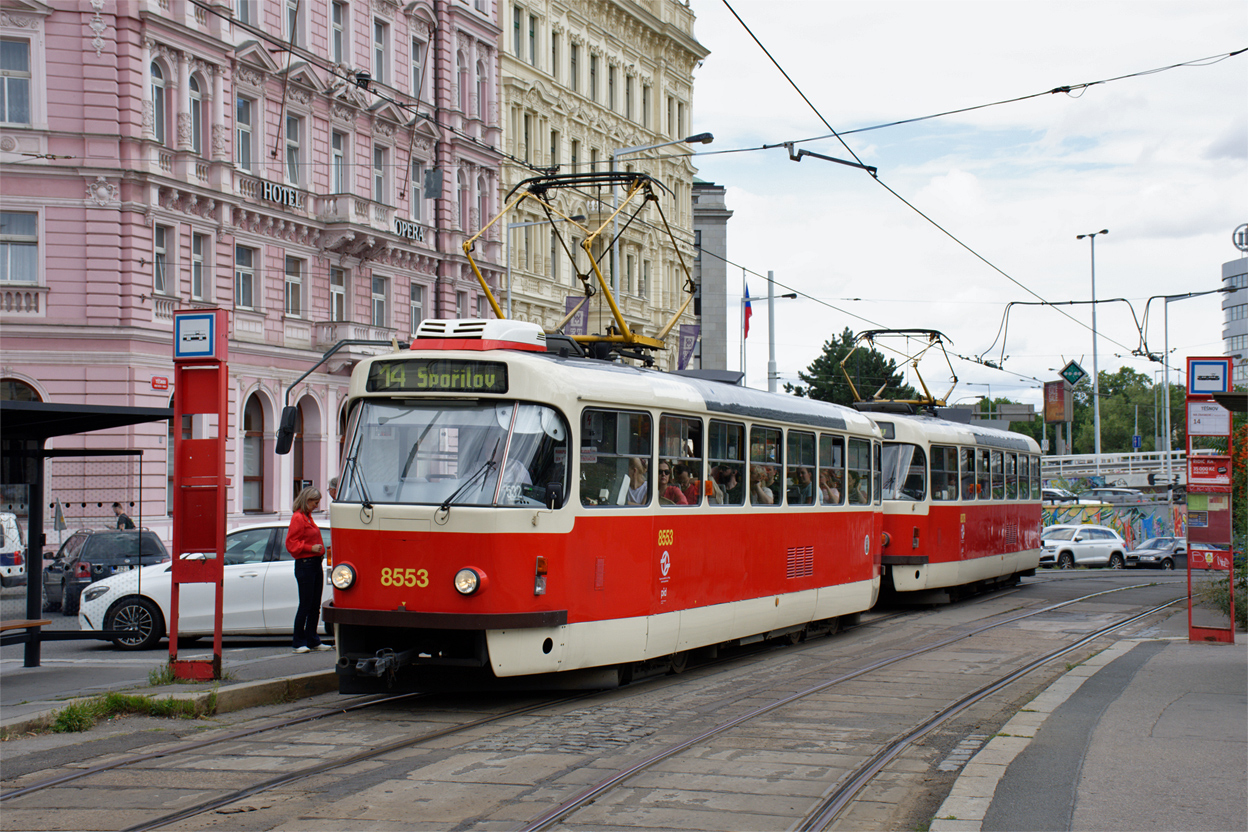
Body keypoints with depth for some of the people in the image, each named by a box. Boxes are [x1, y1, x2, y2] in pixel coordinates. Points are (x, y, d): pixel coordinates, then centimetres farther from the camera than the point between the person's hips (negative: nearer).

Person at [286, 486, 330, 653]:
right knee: (305, 605, -6)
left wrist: (321, 549, 15)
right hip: (304, 564, -9)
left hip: (316, 563, 9)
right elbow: (291, 544, -16)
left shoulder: (308, 517, 17)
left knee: (315, 606, 11)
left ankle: (312, 641, 16)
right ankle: (299, 643, 1)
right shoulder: (298, 518, -11)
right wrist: (310, 548, -23)